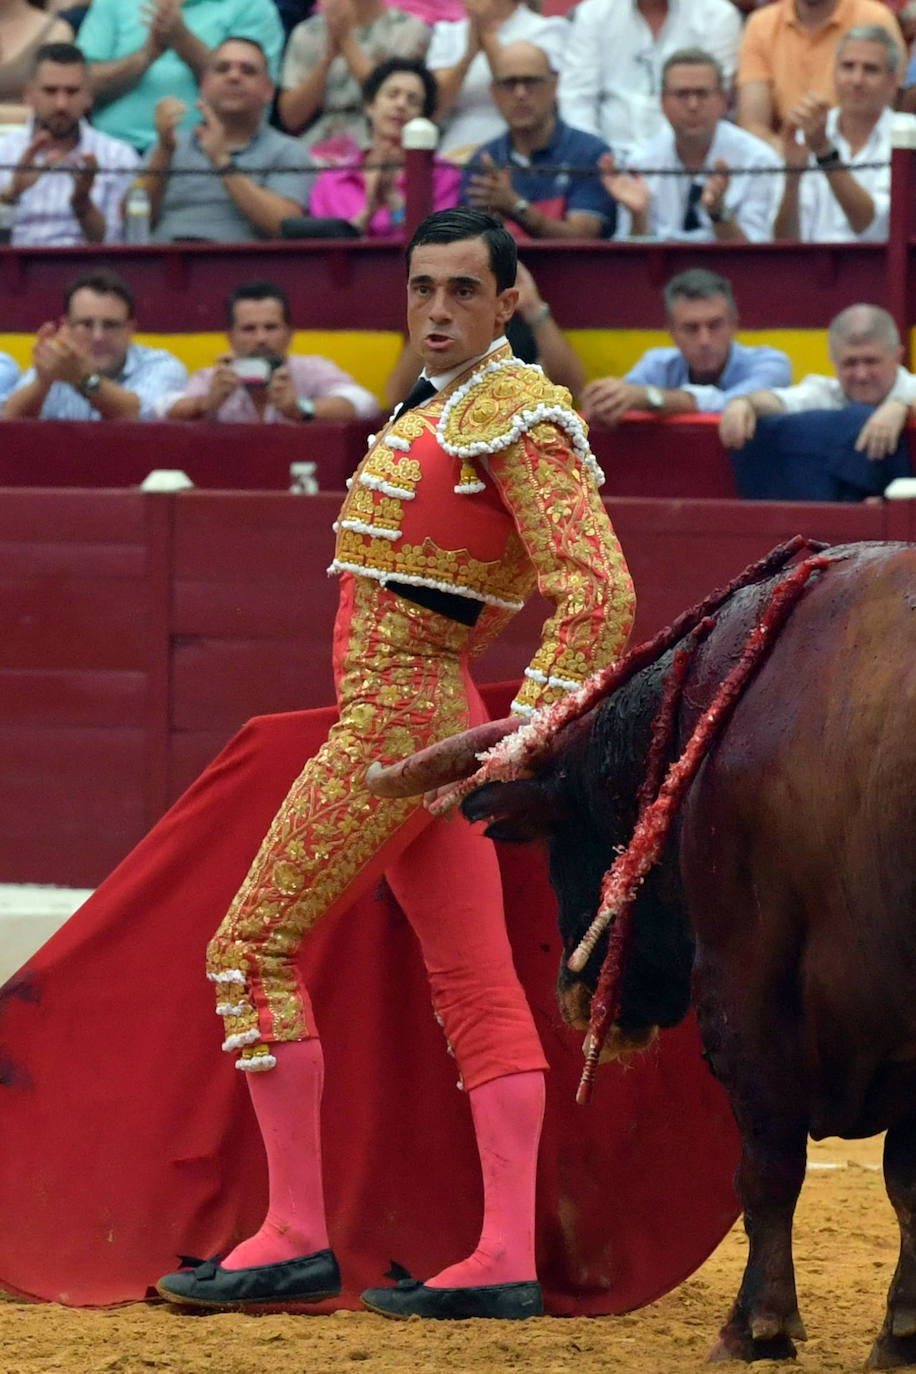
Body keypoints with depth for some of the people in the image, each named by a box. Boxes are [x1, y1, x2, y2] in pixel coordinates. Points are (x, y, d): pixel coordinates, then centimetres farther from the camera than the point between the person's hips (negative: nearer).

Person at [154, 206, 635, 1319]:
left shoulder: (515, 414, -13)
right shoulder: (433, 411, 17)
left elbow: (597, 593, -21)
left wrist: (520, 737, -26)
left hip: (398, 723, -10)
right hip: (433, 716, 10)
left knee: (253, 947, -6)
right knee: (476, 986, 4)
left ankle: (295, 1239, -6)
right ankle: (506, 1259, 3)